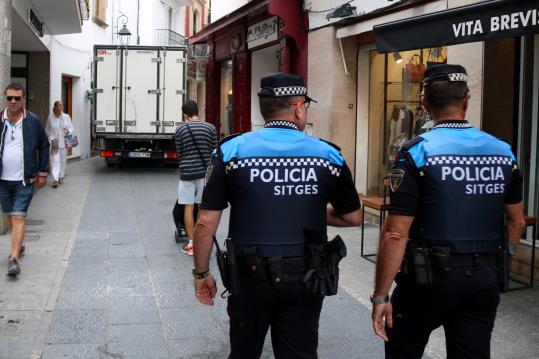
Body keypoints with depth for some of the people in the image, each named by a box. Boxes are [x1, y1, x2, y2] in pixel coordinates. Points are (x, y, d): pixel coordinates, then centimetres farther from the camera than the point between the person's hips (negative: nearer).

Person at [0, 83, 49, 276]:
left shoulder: (33, 121, -3)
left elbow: (43, 147, 5)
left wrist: (42, 173, 3)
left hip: (24, 180, -3)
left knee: (18, 217, -9)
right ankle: (19, 245, 36)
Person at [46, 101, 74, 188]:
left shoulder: (66, 117, 3)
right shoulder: (50, 117, 0)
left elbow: (71, 128, 6)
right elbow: (47, 130, 9)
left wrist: (68, 131, -16)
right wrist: (50, 139, 2)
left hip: (63, 142, 2)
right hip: (53, 142, -2)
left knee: (63, 160, 10)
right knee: (54, 161, -9)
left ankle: (61, 177, 25)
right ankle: (55, 179, -14)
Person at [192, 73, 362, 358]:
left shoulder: (231, 151, -7)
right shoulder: (329, 155, -2)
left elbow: (206, 222, -7)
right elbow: (352, 217, 7)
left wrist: (201, 273, 5)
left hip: (251, 275, 0)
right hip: (305, 278, 1)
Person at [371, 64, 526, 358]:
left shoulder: (417, 153, -13)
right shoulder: (503, 152, 3)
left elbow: (396, 234, -17)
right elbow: (517, 223, 12)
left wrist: (381, 295, -11)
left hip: (430, 278, -4)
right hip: (484, 280, 4)